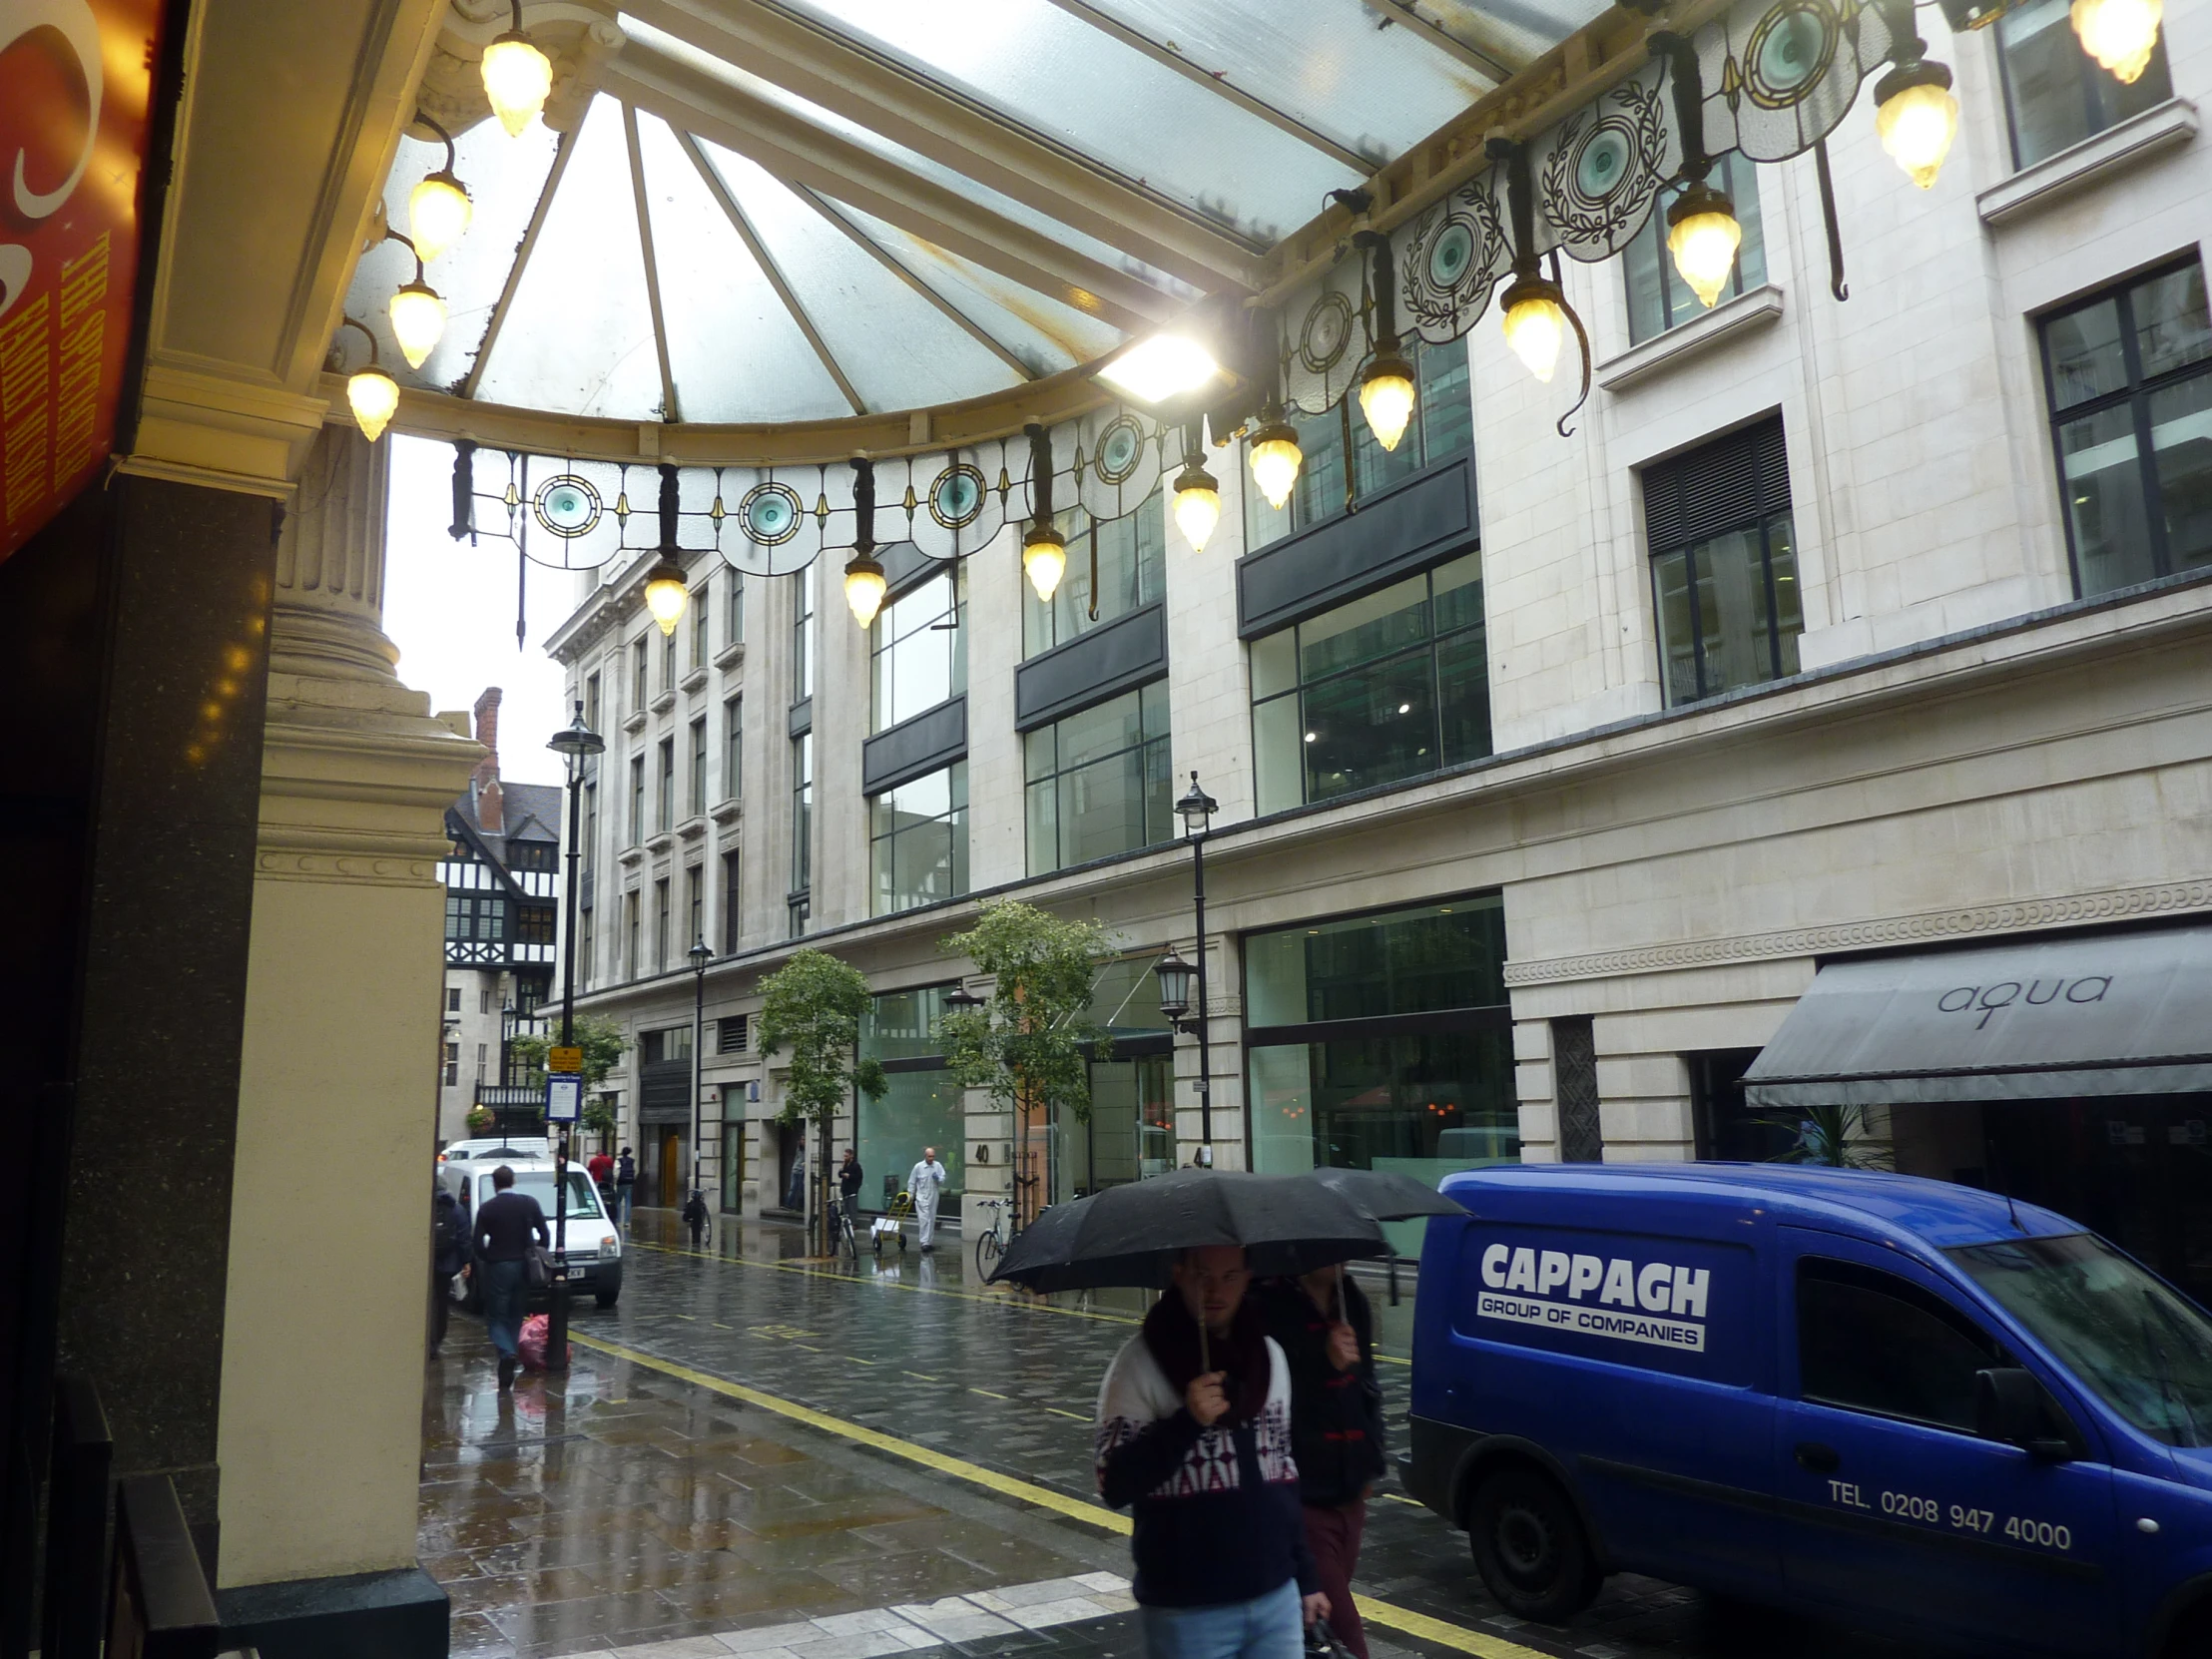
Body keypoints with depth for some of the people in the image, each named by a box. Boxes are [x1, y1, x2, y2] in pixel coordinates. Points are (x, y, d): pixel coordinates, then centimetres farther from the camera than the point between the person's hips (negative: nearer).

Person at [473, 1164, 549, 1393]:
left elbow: (478, 1243, -10)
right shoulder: (529, 1203, -1)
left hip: (497, 1267, -3)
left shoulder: (486, 1208, -7)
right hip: (523, 1266, 3)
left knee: (496, 1316, 3)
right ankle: (510, 1354, 21)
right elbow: (545, 1234, 0)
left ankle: (507, 1354, -18)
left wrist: (486, 1259, 7)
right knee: (515, 1315, 18)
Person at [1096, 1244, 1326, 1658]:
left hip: (1277, 1599, 5)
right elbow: (1115, 1486, -15)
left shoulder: (1271, 1356, 6)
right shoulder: (1141, 1361, -11)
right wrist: (1186, 1421, -25)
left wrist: (1306, 1577, 15)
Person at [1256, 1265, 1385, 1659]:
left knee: (1319, 1623, 18)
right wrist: (1324, 1363, -32)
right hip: (1299, 1499, -7)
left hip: (1348, 1495, 7)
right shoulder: (1267, 1311, -19)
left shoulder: (1353, 1304, 7)